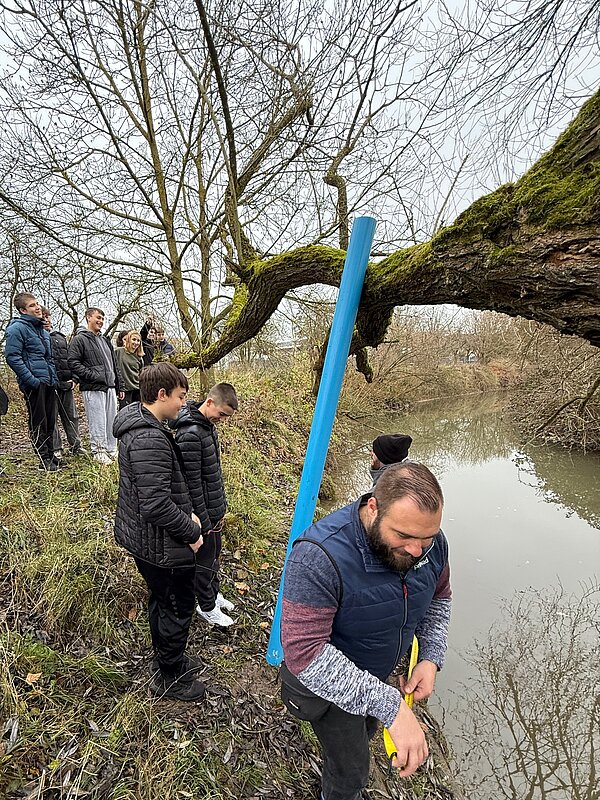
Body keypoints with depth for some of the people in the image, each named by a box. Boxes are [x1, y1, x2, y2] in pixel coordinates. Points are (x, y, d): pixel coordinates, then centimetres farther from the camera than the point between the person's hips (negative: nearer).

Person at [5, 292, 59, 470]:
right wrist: (31, 380, -19)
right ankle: (44, 459, 4)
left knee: (50, 421, 12)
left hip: (48, 382, 8)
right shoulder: (17, 328, -7)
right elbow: (12, 357, -15)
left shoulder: (43, 330, 19)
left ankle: (50, 455, 23)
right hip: (34, 383, -8)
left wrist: (54, 378, 14)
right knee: (38, 422, -2)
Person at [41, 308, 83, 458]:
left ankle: (76, 446, 17)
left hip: (66, 384, 6)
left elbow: (70, 359, 20)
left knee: (71, 416, 9)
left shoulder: (60, 337, 20)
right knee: (51, 418, 1)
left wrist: (73, 377, 8)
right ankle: (55, 449, 10)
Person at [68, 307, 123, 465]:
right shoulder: (79, 339, -4)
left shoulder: (105, 340, 20)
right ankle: (99, 452, 9)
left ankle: (111, 450, 22)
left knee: (112, 421, 11)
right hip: (93, 388, -7)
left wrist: (118, 387, 20)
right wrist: (93, 375, -19)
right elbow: (73, 363, -13)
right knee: (98, 422, -3)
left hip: (110, 387, 8)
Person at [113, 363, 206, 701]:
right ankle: (170, 678, 34)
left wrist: (187, 512, 8)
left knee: (161, 601, 27)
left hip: (139, 536, 10)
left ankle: (170, 659, 49)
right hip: (162, 546, -10)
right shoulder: (151, 439, -30)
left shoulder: (137, 425, 3)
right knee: (179, 609, 12)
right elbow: (157, 505, -32)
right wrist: (192, 532, -18)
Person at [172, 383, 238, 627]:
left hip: (215, 508, 9)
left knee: (214, 555, 25)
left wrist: (221, 506, 16)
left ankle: (213, 594, 45)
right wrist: (204, 521, -18)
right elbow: (192, 483, -24)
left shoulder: (208, 424, 2)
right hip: (204, 512, -8)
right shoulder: (190, 434, -28)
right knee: (204, 560, 12)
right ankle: (207, 607, 33)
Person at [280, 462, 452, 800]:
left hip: (380, 672, 6)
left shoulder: (431, 543, -20)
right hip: (326, 682, -6)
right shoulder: (320, 557, -41)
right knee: (352, 771, 16)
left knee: (364, 733, 33)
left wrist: (431, 658, -14)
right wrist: (390, 705, -43)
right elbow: (304, 651, -41)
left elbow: (438, 598, -1)